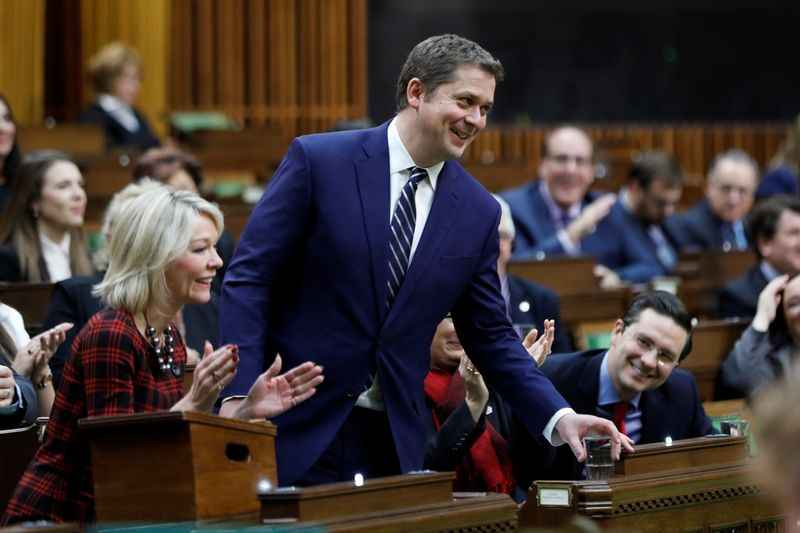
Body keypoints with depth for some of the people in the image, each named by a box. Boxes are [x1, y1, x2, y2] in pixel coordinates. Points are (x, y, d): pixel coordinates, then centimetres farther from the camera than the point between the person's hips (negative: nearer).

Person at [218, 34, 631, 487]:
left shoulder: (478, 212, 6)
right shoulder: (318, 161, -6)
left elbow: (491, 336, 11)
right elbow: (249, 278, -6)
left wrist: (559, 416, -2)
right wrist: (239, 395, -16)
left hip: (395, 444, 4)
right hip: (297, 429, -3)